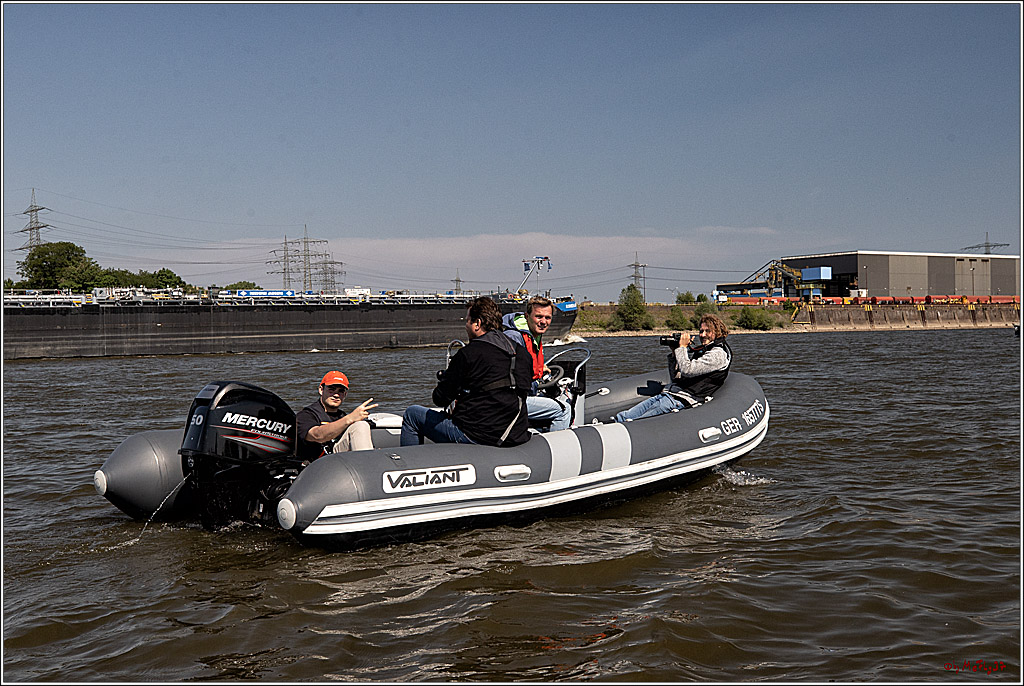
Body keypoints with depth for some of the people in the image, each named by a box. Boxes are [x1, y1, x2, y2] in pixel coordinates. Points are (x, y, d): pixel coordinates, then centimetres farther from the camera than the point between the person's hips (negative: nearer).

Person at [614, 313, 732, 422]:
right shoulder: (699, 350, 24)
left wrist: (682, 347, -4)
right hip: (668, 393, 9)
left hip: (683, 400, -9)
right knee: (621, 418, -5)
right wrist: (674, 352, 13)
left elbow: (687, 370, -17)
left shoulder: (718, 354, -5)